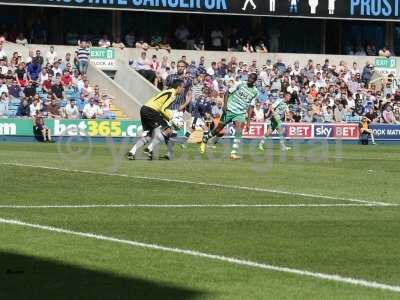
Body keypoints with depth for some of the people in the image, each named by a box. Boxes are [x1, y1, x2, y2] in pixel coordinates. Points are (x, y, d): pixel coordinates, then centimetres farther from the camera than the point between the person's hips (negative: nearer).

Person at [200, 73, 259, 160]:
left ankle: (234, 153, -18)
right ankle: (205, 139, 33)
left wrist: (248, 119, -2)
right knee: (219, 128, 8)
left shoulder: (255, 92, 0)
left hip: (240, 113, 1)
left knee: (239, 132, -19)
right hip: (229, 110, -1)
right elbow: (228, 93, -1)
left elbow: (251, 106, 5)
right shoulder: (240, 84, -6)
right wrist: (225, 105, -13)